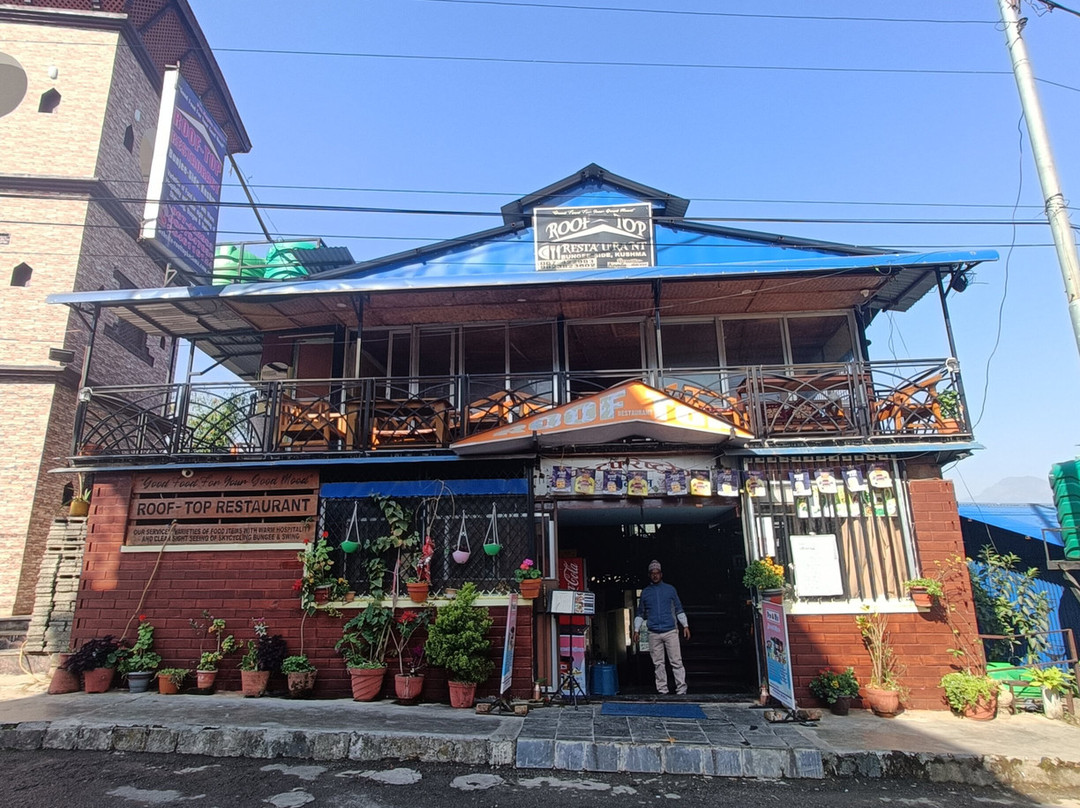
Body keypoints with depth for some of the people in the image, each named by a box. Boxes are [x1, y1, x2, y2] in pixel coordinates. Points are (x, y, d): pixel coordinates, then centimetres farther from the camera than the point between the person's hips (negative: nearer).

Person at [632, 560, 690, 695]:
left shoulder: (670, 589, 9)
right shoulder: (645, 592, 12)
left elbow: (679, 609, 11)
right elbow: (640, 613, 16)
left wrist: (685, 625, 2)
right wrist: (636, 630, 9)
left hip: (671, 631, -1)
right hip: (653, 634, 2)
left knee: (676, 661, -5)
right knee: (658, 663, 3)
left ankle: (681, 690, -1)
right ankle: (662, 691, 10)